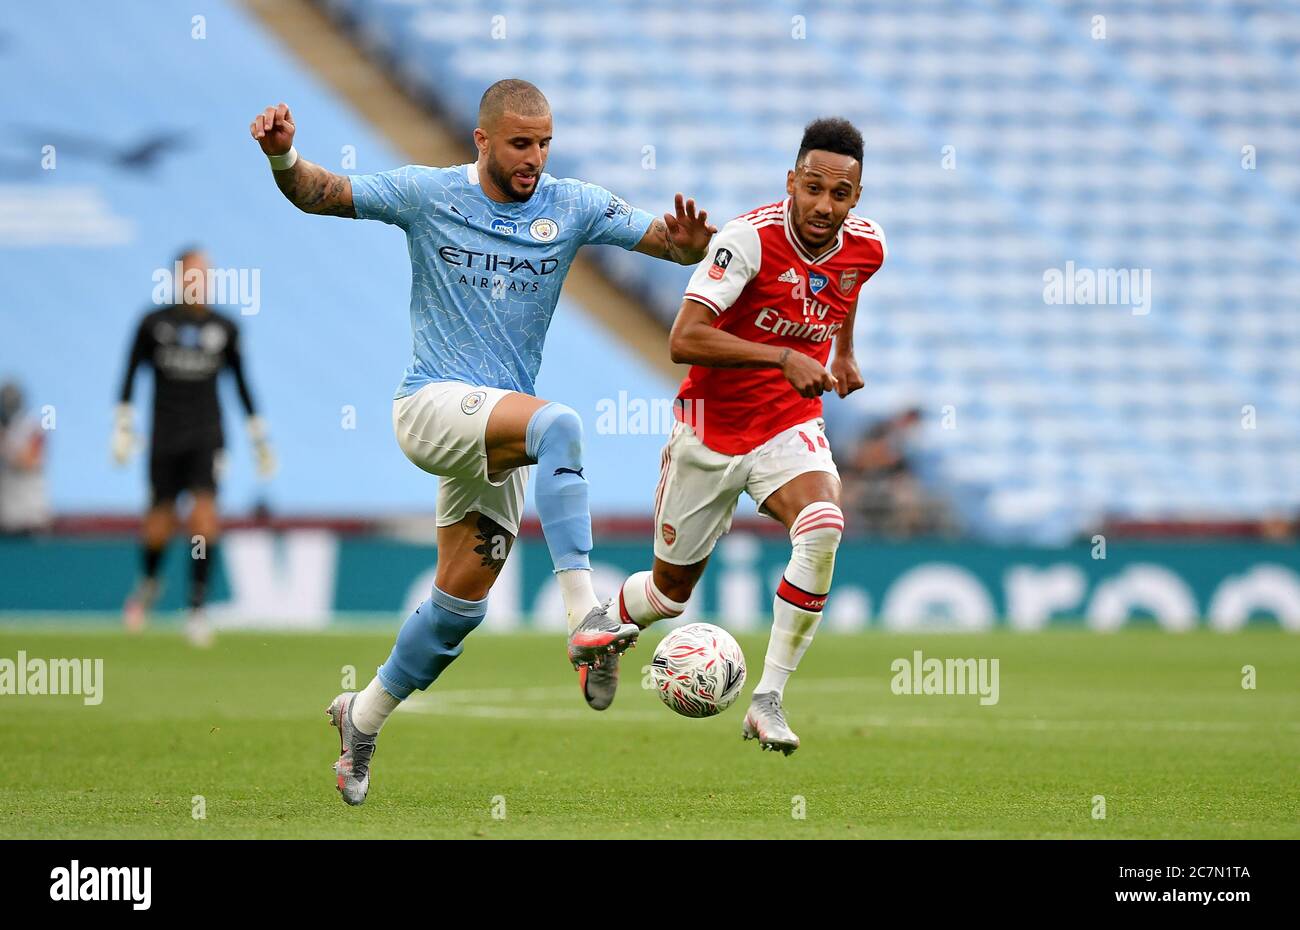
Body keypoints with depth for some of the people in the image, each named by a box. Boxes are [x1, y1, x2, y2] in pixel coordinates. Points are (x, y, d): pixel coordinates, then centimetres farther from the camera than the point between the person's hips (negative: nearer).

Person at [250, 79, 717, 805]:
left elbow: (666, 241, -3)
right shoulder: (426, 195, -2)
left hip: (500, 431, 5)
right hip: (432, 404, -5)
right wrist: (284, 154, -16)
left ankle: (364, 716, 29)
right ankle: (585, 617, -42)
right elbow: (318, 195, 5)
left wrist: (687, 242, -26)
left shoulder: (574, 207, 3)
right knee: (558, 423, -33)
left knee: (462, 603, 6)